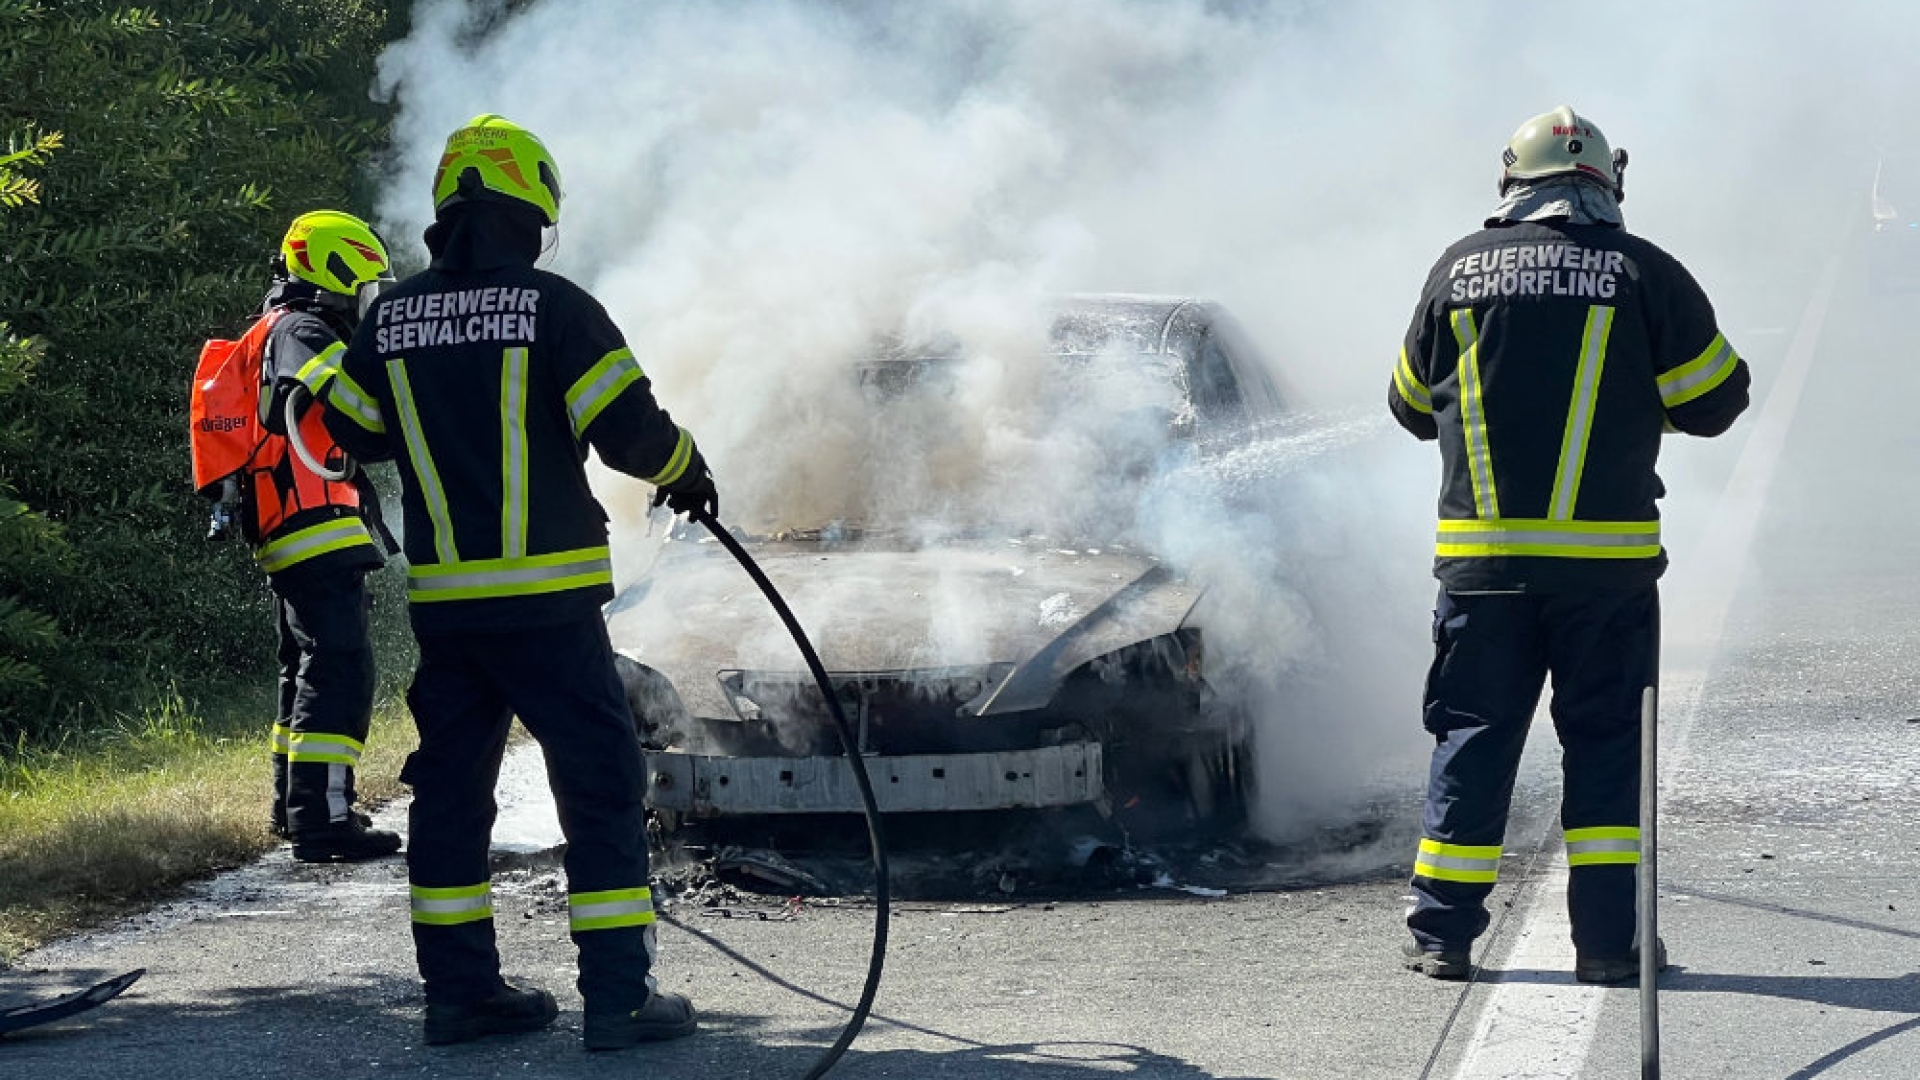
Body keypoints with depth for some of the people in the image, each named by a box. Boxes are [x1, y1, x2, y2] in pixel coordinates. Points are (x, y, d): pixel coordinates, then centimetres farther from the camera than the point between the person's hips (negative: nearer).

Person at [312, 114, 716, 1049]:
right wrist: (685, 470, 9)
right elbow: (627, 428, -11)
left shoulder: (391, 317, 5)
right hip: (545, 598, -5)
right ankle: (618, 996, -1)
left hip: (443, 598, 5)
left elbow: (349, 427, 16)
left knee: (451, 783, 14)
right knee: (600, 782, 1)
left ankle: (460, 988, 16)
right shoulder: (553, 306, -10)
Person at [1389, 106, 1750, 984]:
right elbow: (1715, 401, 3)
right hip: (1608, 556, -2)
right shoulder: (1643, 272, -2)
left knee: (1474, 733, 9)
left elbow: (1412, 406, 16)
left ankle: (1442, 933, 10)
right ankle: (1608, 937, 4)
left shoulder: (1459, 270, 5)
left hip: (1482, 551, 2)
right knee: (1606, 738, 7)